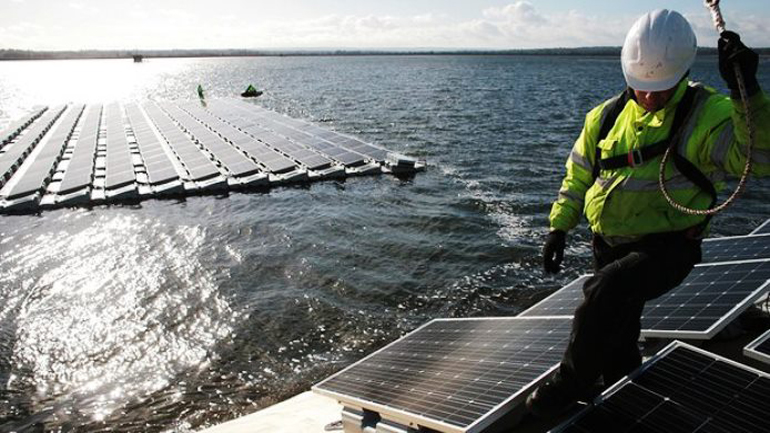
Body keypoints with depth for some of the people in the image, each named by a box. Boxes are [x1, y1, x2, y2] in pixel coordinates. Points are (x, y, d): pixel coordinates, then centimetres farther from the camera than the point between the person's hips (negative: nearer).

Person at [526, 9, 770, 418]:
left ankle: (569, 384, -6)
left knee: (606, 292, -28)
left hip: (668, 248, -6)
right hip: (610, 245, 6)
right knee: (616, 327, 18)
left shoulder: (708, 115, -13)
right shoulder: (607, 116, 3)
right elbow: (577, 176, 11)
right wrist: (558, 227, 5)